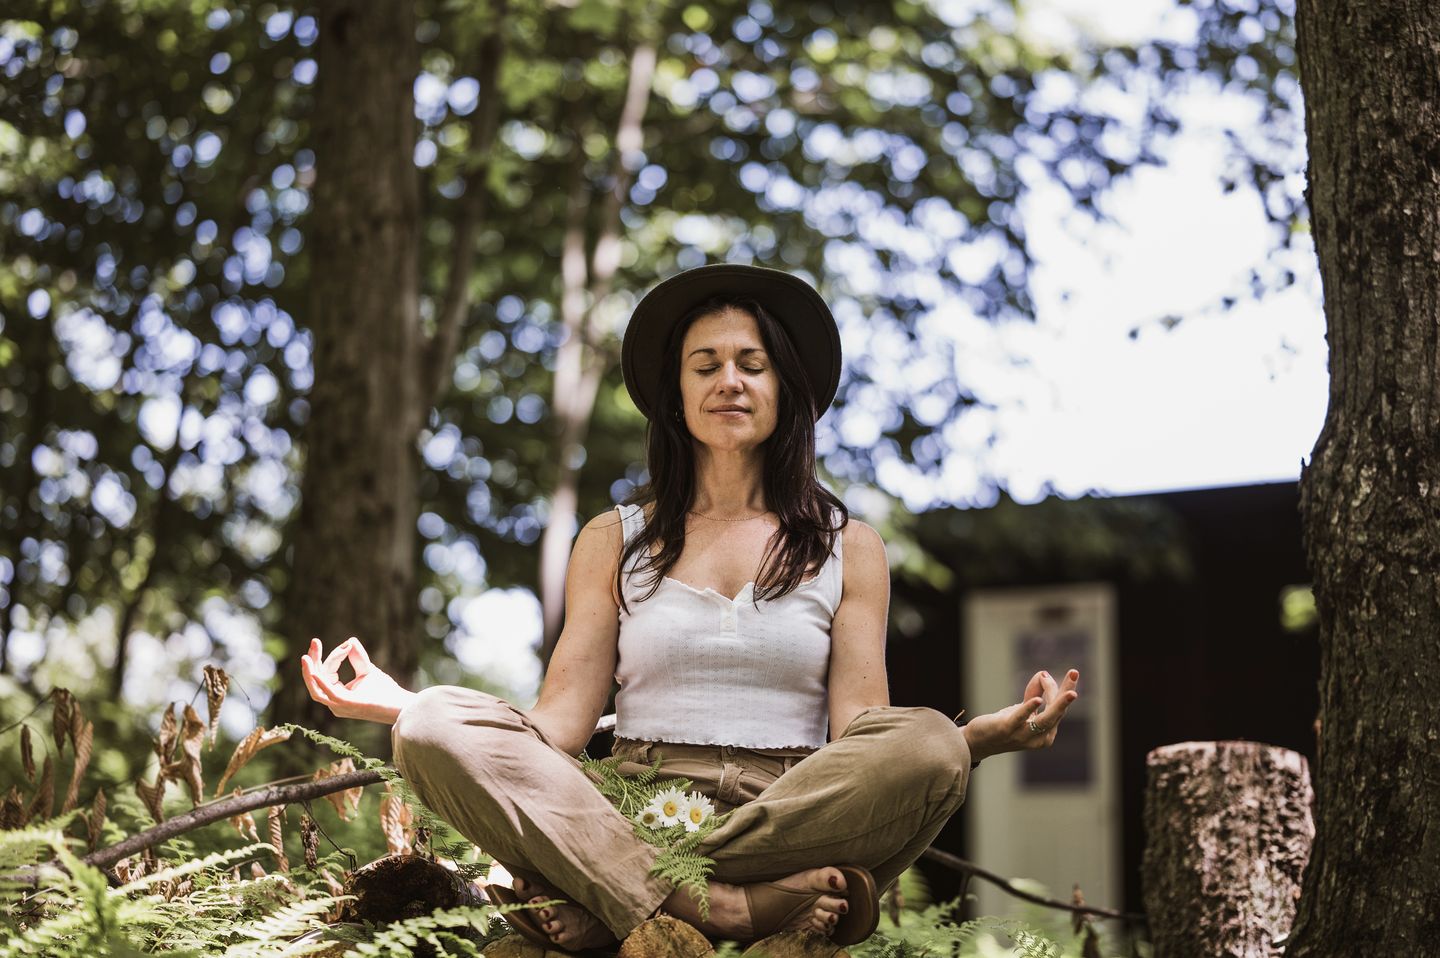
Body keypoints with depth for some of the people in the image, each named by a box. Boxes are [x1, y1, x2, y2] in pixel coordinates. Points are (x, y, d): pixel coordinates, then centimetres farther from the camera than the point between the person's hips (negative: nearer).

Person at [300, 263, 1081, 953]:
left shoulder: (846, 547, 16)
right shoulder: (614, 542, 18)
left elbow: (860, 738, 4)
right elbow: (558, 725, 7)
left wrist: (989, 733, -15)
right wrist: (403, 705, -9)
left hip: (795, 823, 0)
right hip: (629, 822, 0)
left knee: (925, 740, -32)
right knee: (438, 726, -25)